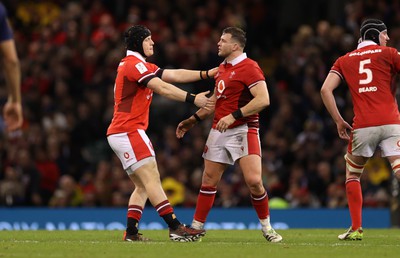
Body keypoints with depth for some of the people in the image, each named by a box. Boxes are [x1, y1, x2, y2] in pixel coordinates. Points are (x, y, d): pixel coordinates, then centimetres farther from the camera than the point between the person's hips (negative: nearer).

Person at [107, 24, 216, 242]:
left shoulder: (141, 65, 22)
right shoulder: (133, 63, -10)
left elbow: (174, 75, 15)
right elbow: (162, 88, -19)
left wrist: (206, 74, 8)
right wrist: (193, 99, -22)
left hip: (119, 133, 11)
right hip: (128, 132, -11)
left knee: (143, 186, 8)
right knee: (152, 179, -15)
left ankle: (131, 232, 4)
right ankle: (175, 227, -21)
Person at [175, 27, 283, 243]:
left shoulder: (248, 67, -11)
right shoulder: (222, 69, 16)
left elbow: (263, 99, -22)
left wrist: (234, 116, -25)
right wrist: (192, 120, 28)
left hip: (243, 130, -7)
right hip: (219, 132, 8)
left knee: (254, 180, -17)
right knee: (208, 181, 6)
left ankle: (266, 227, 1)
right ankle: (196, 227, 14)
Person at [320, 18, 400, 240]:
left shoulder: (344, 60, 16)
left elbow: (326, 90, 6)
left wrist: (339, 121, 9)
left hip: (362, 127, 2)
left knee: (352, 174, 20)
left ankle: (356, 229, 16)